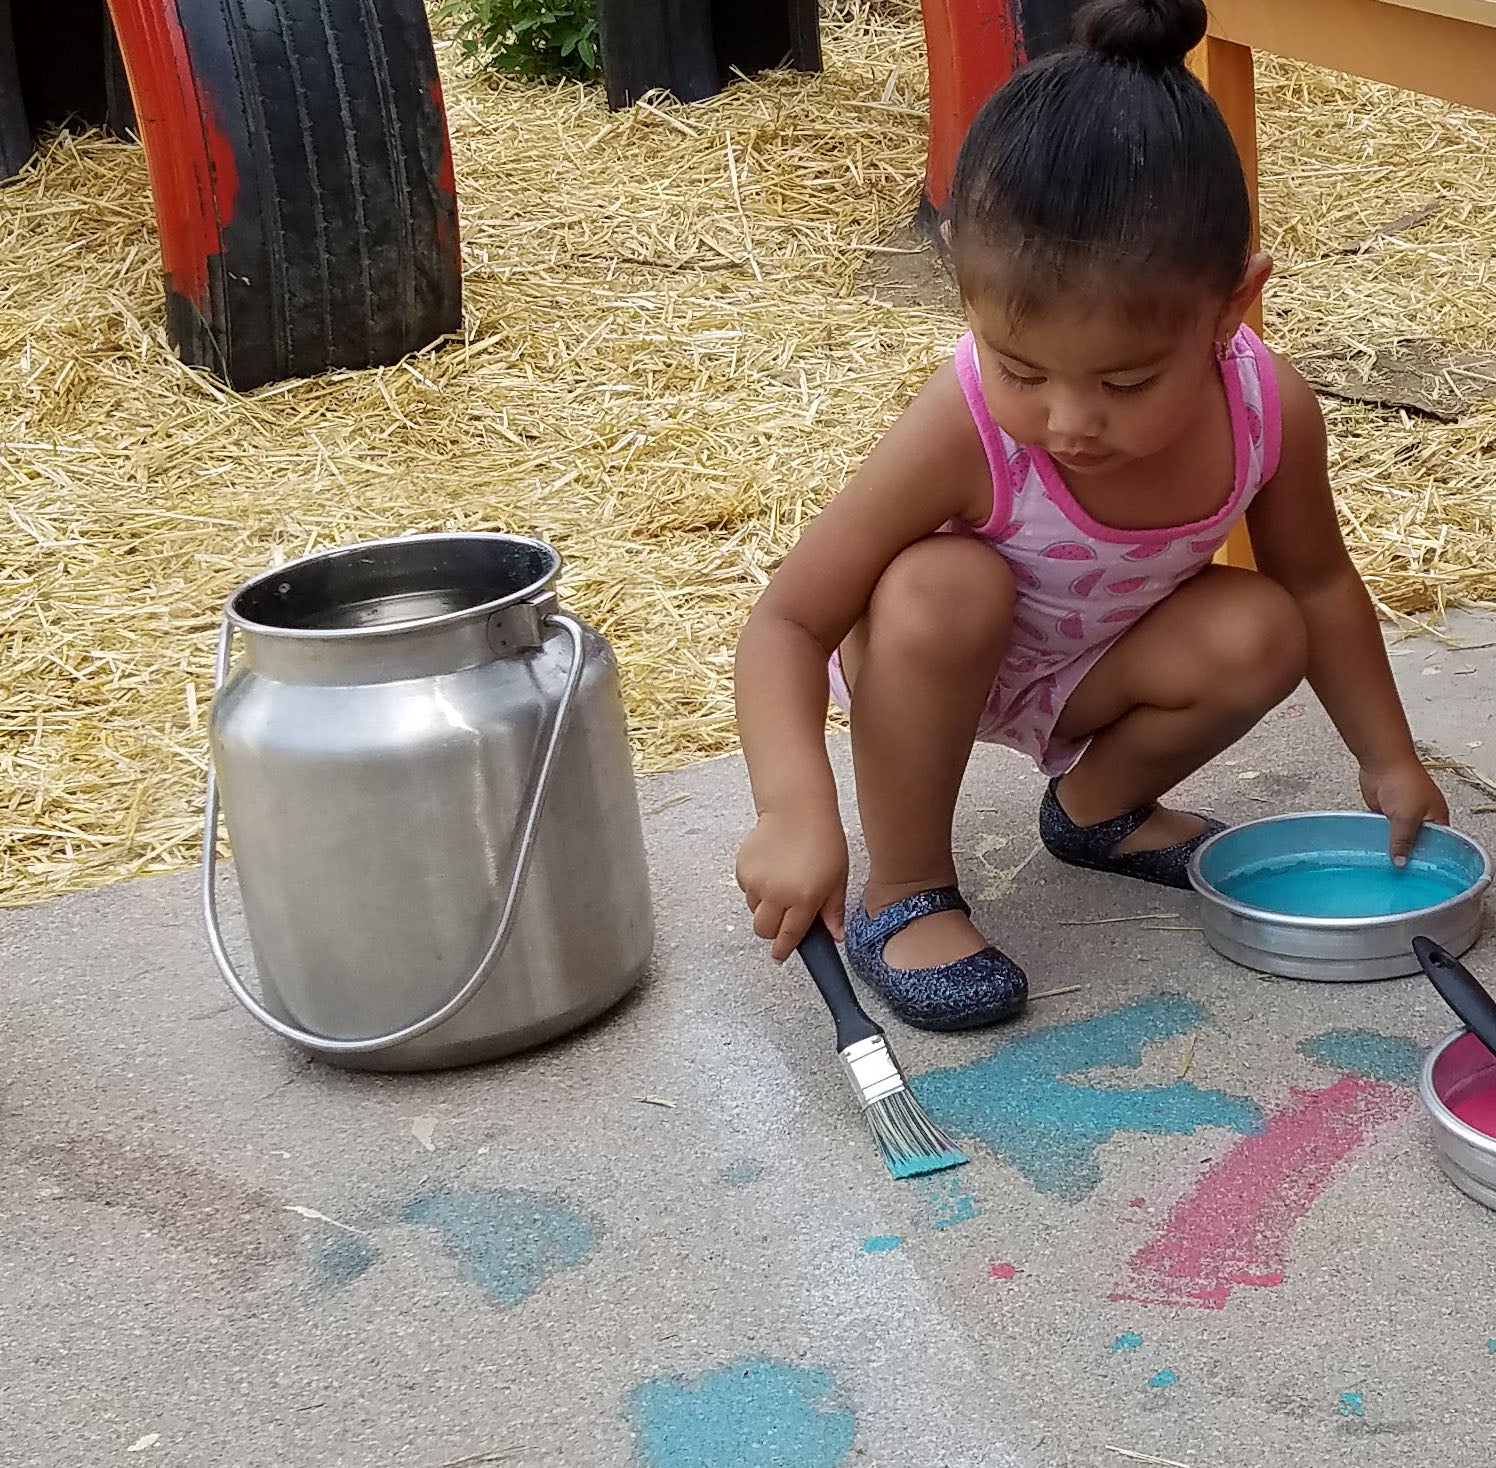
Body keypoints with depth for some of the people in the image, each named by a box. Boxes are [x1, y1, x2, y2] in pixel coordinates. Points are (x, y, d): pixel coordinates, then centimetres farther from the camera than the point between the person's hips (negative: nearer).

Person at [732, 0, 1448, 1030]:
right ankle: (904, 894, -16)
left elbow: (1320, 583, -4)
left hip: (1089, 671, 4)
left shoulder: (1271, 411, -25)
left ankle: (1098, 807, 9)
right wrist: (796, 812, -47)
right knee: (944, 587, -36)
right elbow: (788, 621, -32)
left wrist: (1389, 762, 6)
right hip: (933, 658, -4)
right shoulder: (963, 434, -37)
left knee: (1261, 634, -23)